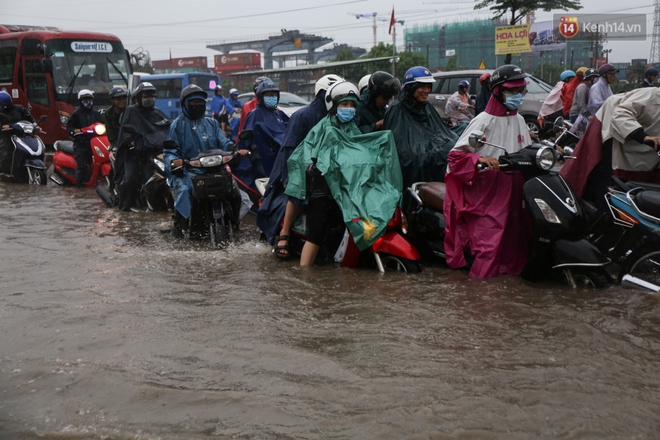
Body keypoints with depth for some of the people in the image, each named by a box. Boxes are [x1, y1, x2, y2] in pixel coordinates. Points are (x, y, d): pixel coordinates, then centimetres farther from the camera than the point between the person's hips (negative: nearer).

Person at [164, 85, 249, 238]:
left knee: (234, 191, -14)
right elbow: (169, 151, 2)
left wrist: (236, 150, -13)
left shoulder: (211, 124, 21)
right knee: (184, 189, -35)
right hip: (187, 170, -3)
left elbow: (224, 143, 10)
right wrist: (173, 160, -22)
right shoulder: (178, 124, 9)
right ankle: (179, 225, -27)